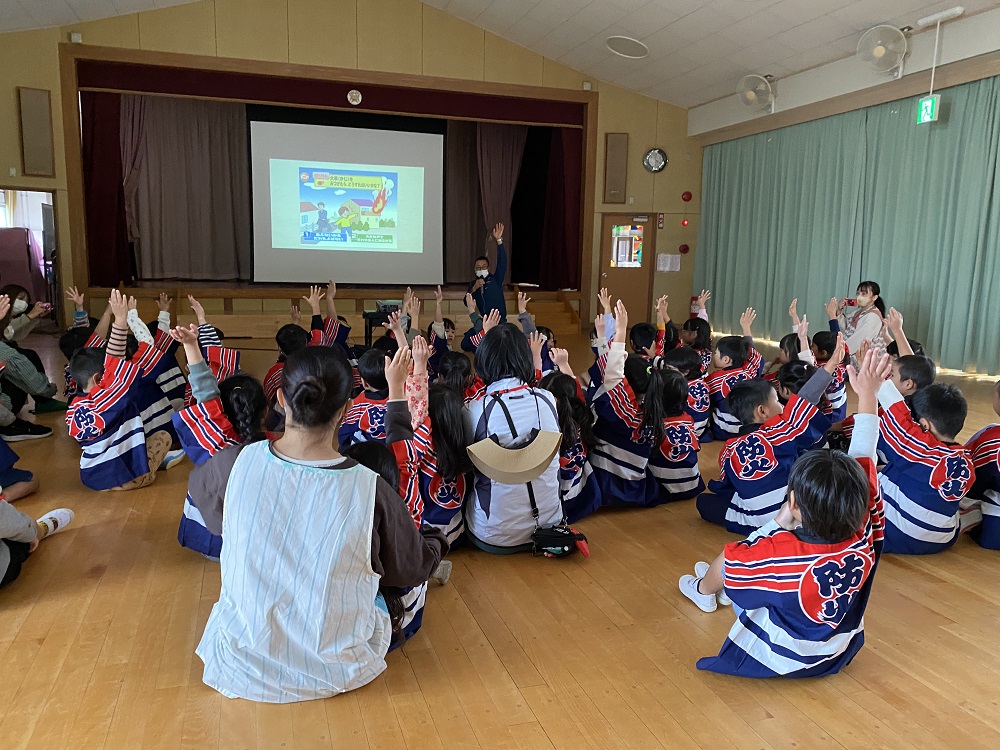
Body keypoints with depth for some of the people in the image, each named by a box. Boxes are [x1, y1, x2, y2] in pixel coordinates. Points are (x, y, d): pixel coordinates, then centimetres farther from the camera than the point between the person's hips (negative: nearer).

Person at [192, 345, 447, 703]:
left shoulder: (237, 464, -19)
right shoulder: (369, 488, -24)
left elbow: (198, 482, 8)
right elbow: (413, 569, -6)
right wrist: (436, 540, 16)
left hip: (241, 668, 2)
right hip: (336, 671, -1)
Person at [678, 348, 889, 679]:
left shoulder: (781, 554, -39)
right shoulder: (862, 537, -27)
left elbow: (734, 559, -19)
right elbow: (864, 461, -17)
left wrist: (778, 524, -15)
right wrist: (868, 395, -9)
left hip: (781, 660, -5)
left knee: (724, 559, 13)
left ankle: (704, 590, 46)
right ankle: (723, 589, 47)